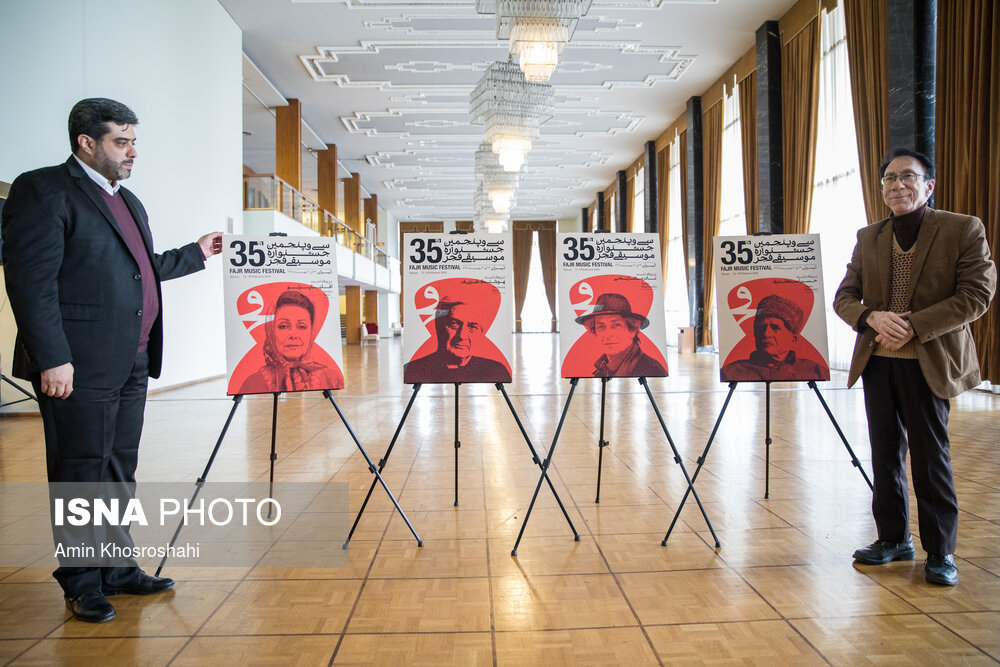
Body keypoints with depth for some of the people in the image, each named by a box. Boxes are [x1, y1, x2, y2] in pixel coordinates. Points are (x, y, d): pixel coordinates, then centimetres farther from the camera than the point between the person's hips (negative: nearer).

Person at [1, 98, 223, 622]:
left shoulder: (128, 202, 21)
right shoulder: (43, 190, -7)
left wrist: (196, 254, 22)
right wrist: (52, 359, -20)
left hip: (131, 363, 8)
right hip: (81, 366, -8)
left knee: (119, 471, 15)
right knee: (82, 475, 2)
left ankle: (117, 570, 27)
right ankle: (83, 585, 15)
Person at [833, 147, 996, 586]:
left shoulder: (964, 230, -1)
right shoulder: (868, 238, 11)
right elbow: (844, 298, 8)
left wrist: (912, 327, -18)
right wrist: (873, 317, -15)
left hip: (928, 364, -4)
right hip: (877, 362, 4)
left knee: (930, 456, 1)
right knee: (885, 453, 11)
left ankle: (941, 552, 14)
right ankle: (893, 538, 25)